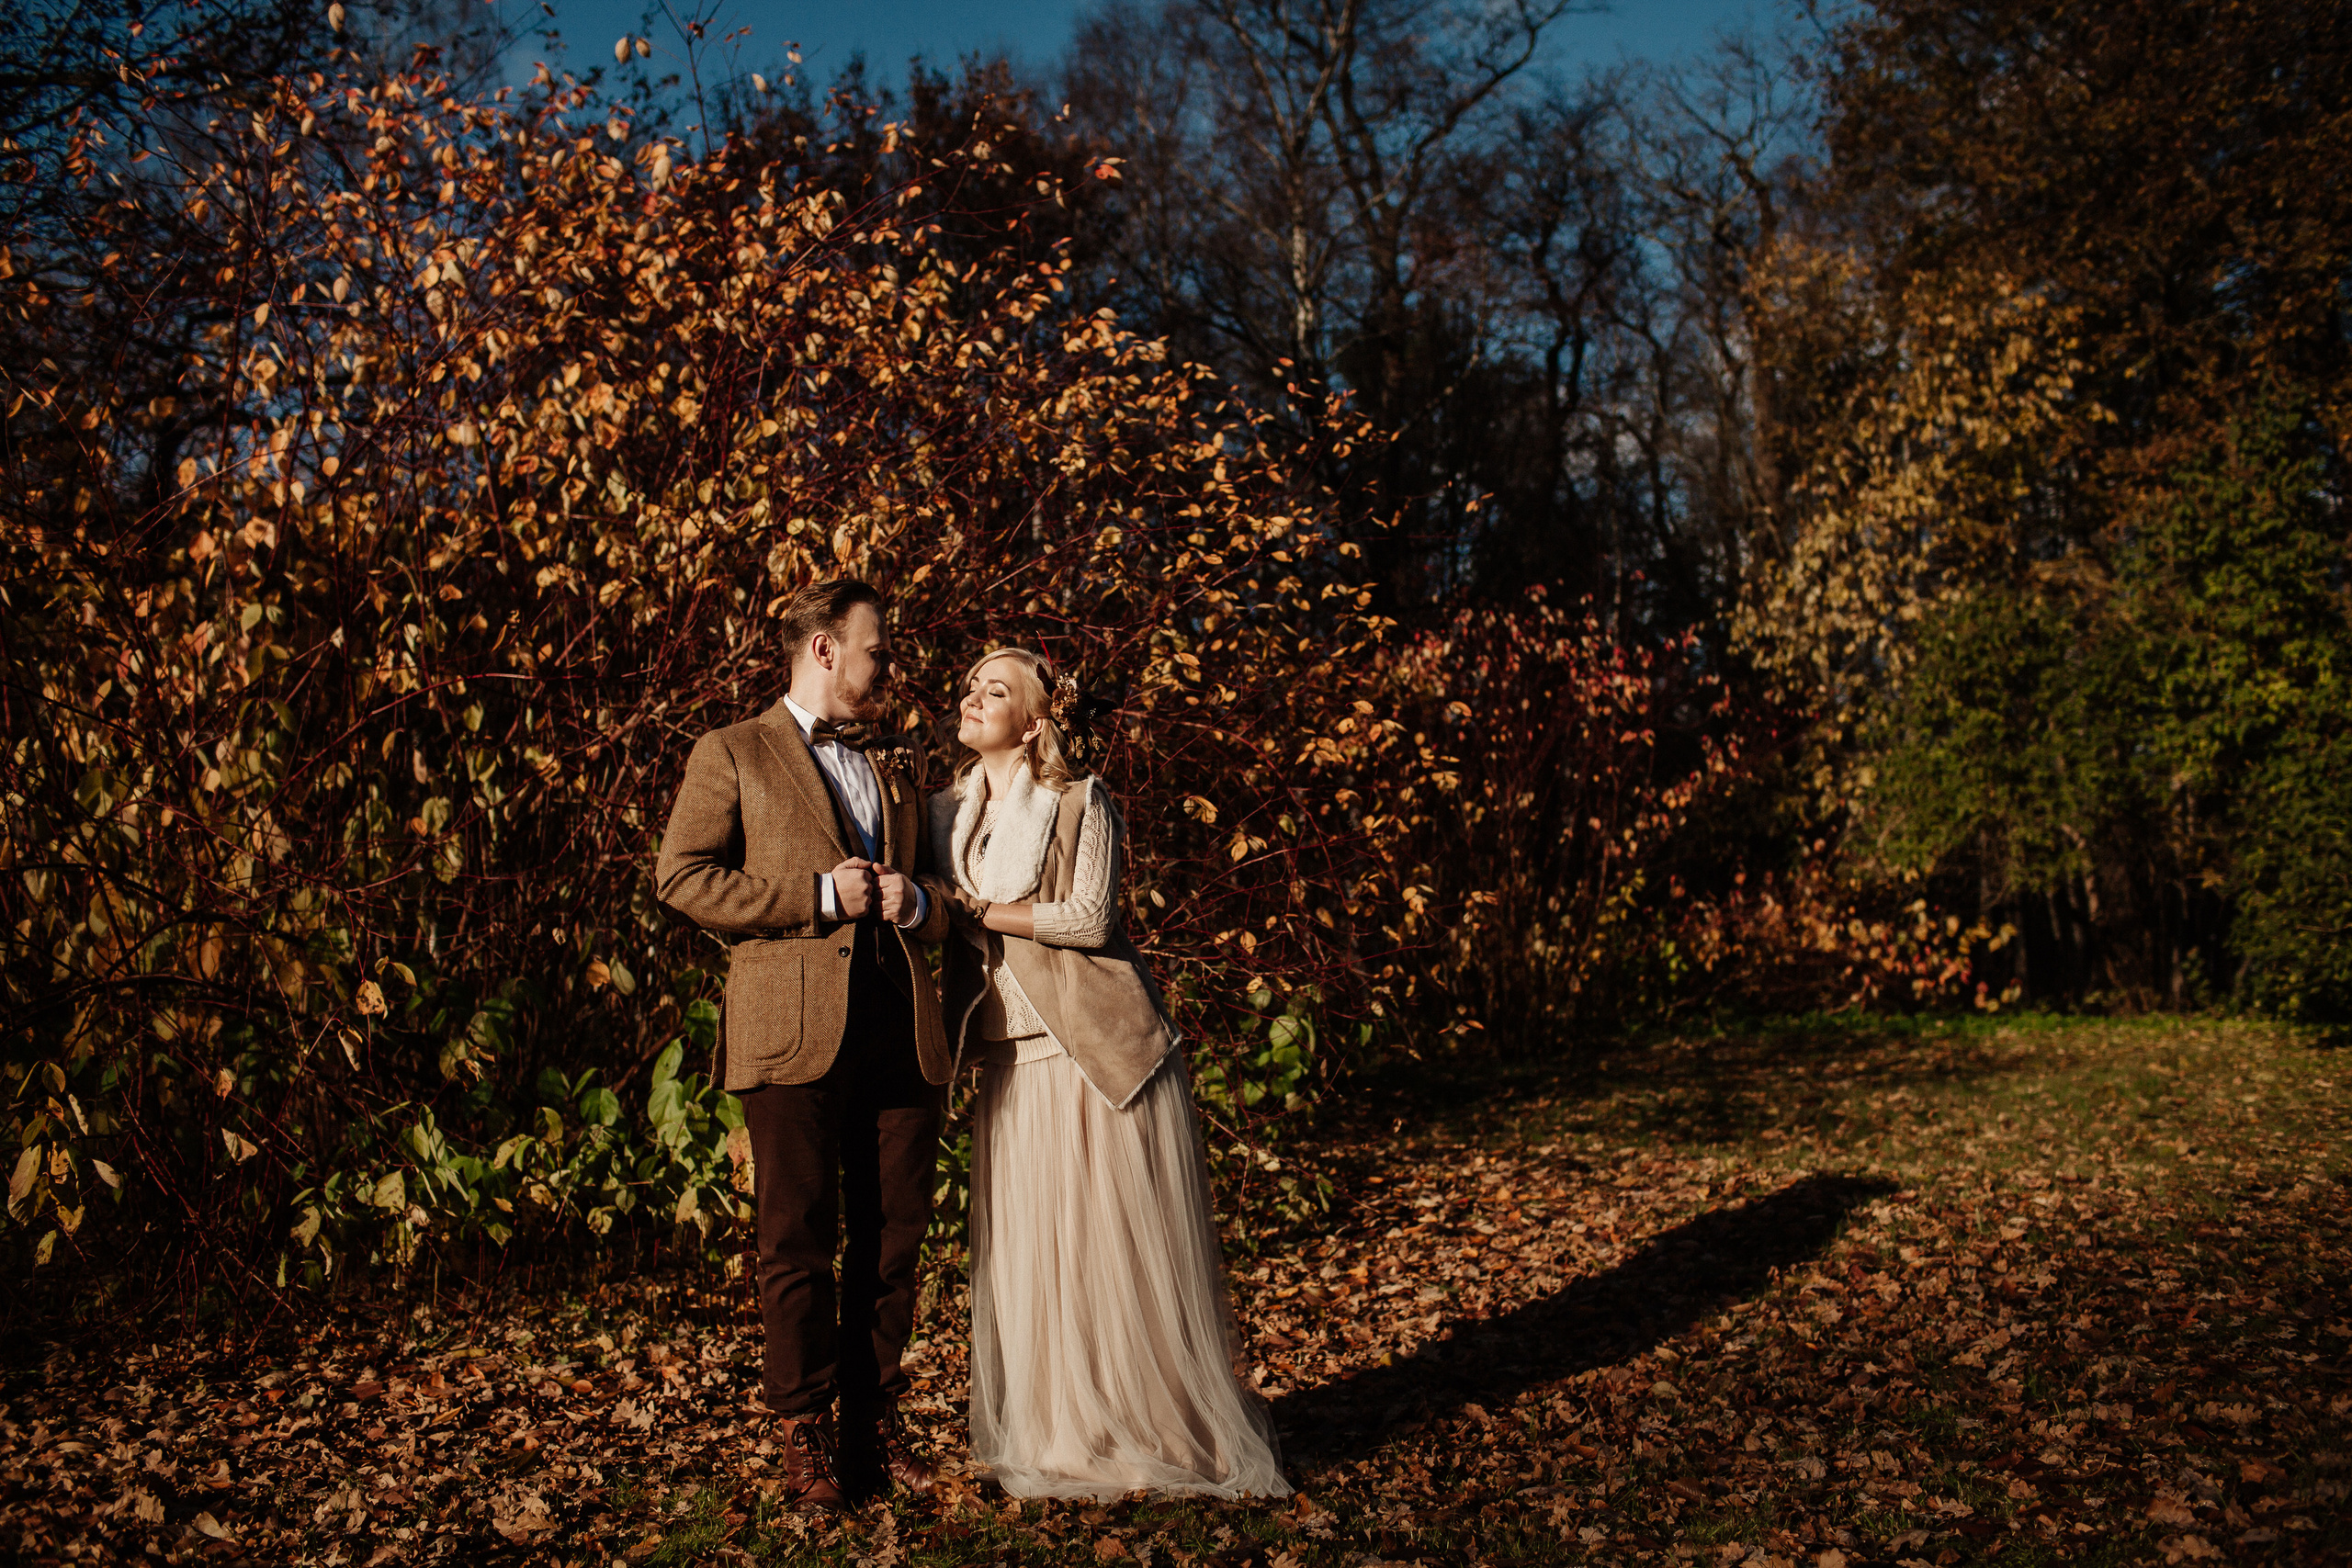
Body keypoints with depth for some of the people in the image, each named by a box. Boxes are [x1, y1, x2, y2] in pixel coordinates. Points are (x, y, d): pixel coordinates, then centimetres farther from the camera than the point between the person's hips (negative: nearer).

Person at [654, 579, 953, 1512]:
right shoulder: (732, 755, 8)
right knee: (797, 1242, -1)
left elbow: (940, 908, 28)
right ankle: (805, 1438, 9)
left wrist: (915, 904, 3)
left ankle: (876, 1427, 17)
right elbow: (681, 877, -3)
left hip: (901, 1031, 5)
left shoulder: (899, 772, 24)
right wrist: (818, 897, -9)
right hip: (792, 1033, -5)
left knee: (893, 1240, 6)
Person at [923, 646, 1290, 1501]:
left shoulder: (1081, 801, -2)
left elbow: (1088, 918, -12)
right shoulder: (945, 812, 13)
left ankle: (1170, 1430, 13)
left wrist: (976, 907, -10)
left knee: (1127, 1246, 0)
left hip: (1101, 1050, -5)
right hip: (1013, 1066, 5)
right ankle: (1063, 1438, 18)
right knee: (1030, 1258, 5)